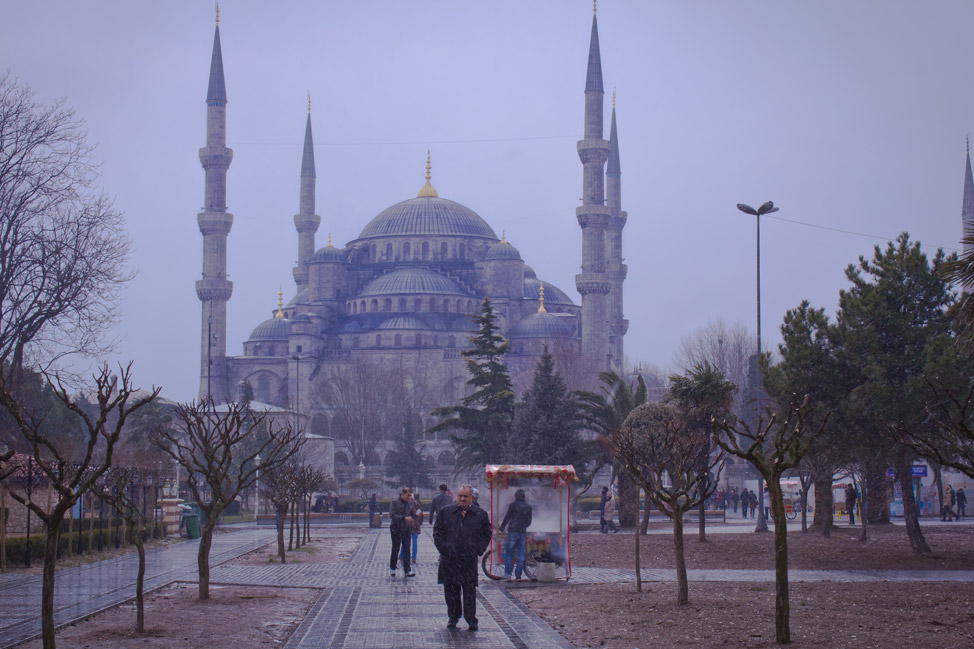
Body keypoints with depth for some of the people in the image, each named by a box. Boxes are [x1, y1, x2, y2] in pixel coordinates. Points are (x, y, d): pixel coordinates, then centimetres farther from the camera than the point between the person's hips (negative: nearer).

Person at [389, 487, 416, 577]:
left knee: (407, 550, -3)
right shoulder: (394, 502, -7)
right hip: (396, 530, -3)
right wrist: (404, 518, -25)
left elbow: (413, 515, 15)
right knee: (395, 550, 8)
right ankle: (392, 568, 25)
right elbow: (392, 515, -17)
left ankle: (407, 571, -5)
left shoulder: (410, 503, 8)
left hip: (407, 529, 3)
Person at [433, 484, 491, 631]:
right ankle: (453, 617, 18)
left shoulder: (481, 514, 6)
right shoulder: (445, 512, 8)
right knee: (450, 588, 6)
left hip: (469, 558, -1)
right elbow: (437, 532, 9)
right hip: (449, 558, 1)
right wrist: (443, 548, -3)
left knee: (469, 589, -2)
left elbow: (486, 534, 10)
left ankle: (471, 619, 3)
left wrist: (478, 550, -2)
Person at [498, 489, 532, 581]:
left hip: (513, 531, -4)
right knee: (521, 554, 8)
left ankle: (507, 573, -6)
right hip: (523, 532, 4)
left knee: (508, 553, 1)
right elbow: (529, 522, 14)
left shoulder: (513, 505, -4)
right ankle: (518, 574, 7)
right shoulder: (528, 507, 8)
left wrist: (501, 527, 10)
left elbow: (507, 518, -3)